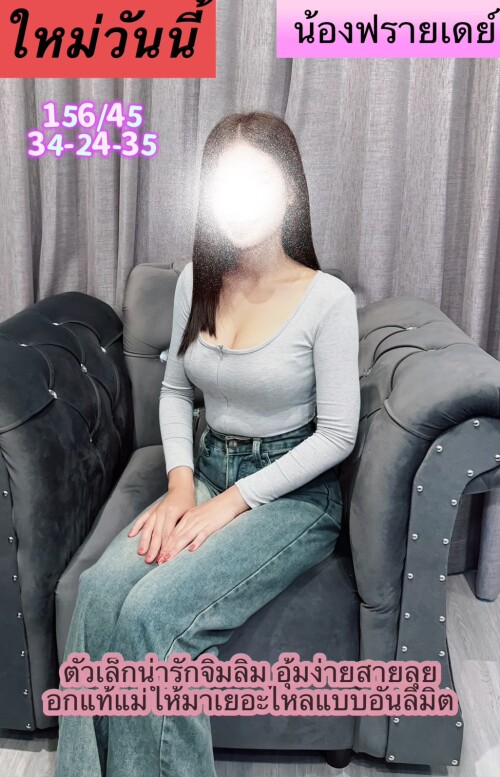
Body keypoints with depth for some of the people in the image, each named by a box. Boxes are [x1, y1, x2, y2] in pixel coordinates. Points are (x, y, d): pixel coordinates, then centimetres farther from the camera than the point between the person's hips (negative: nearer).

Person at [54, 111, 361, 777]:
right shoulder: (195, 282, 3)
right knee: (102, 588, -21)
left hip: (295, 491, -4)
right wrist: (180, 483, -4)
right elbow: (174, 391, 11)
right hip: (207, 470, 5)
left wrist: (231, 502, -16)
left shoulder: (328, 299, -13)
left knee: (154, 612, -24)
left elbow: (337, 434, -11)